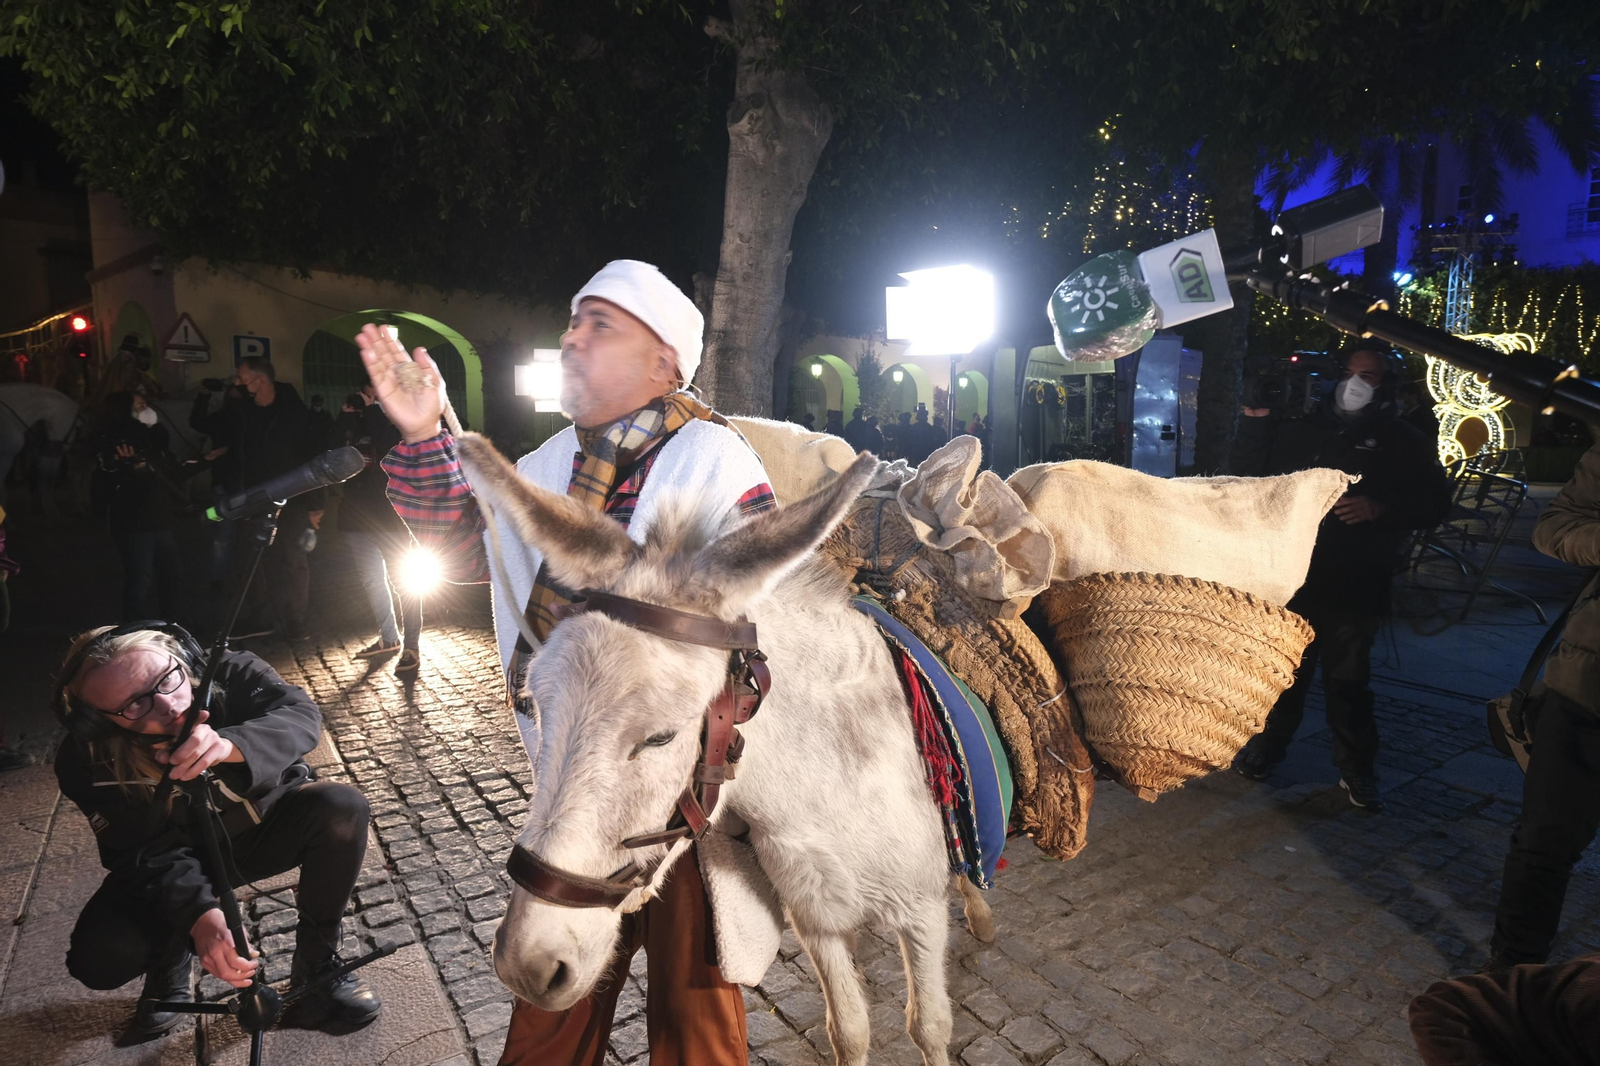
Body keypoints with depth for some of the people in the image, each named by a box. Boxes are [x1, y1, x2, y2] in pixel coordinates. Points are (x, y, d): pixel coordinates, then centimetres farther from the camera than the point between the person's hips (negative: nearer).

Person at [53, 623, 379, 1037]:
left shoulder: (229, 674, -25)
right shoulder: (87, 763, -23)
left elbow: (301, 715, -39)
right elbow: (150, 853, -25)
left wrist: (231, 746, -59)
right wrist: (200, 913, -43)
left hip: (269, 827, 0)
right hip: (182, 858, 0)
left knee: (342, 807, -32)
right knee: (100, 960, -24)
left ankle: (317, 968, -14)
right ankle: (170, 959, 15)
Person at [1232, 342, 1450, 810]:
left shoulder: (1403, 443, 7)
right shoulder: (1304, 428, 12)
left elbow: (1434, 504, 2)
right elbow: (1250, 473, 8)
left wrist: (1379, 509, -15)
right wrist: (1255, 420, -4)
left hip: (1356, 586, -2)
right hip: (1292, 575, 2)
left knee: (1348, 681, 5)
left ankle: (1357, 769, 19)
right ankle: (1267, 745, 27)